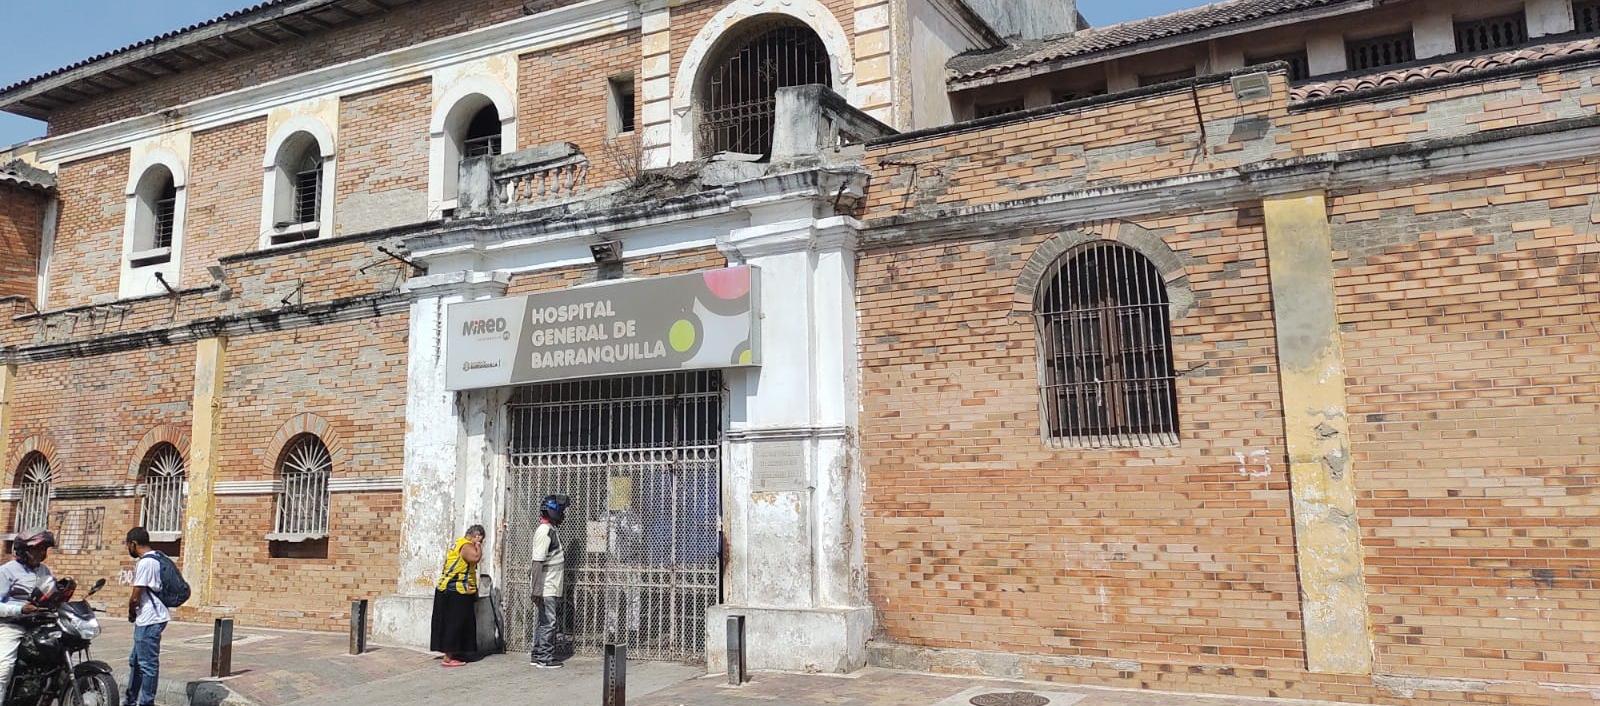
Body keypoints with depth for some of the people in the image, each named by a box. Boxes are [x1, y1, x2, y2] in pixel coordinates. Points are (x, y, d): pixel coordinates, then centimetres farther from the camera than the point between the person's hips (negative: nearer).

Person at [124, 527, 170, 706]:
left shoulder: (144, 563, -17)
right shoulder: (156, 560, 13)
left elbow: (135, 597, -16)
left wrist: (131, 614, 2)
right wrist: (135, 614, 14)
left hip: (148, 620, -10)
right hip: (149, 619, 10)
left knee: (147, 664, -3)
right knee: (136, 661, 21)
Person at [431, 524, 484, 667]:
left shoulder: (460, 543, 18)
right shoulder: (466, 546, -12)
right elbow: (475, 557, -30)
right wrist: (478, 546, -16)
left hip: (450, 591, 10)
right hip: (456, 592, -10)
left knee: (452, 623, 14)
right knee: (454, 623, -6)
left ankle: (451, 654, 20)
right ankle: (448, 657, -3)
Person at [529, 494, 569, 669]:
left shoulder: (552, 530, 14)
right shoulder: (544, 531, -17)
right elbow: (538, 562, -21)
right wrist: (537, 590, -23)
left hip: (551, 588, 10)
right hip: (546, 589, -10)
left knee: (543, 622, 14)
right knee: (548, 622, -4)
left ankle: (537, 655, 21)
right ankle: (545, 658, 3)